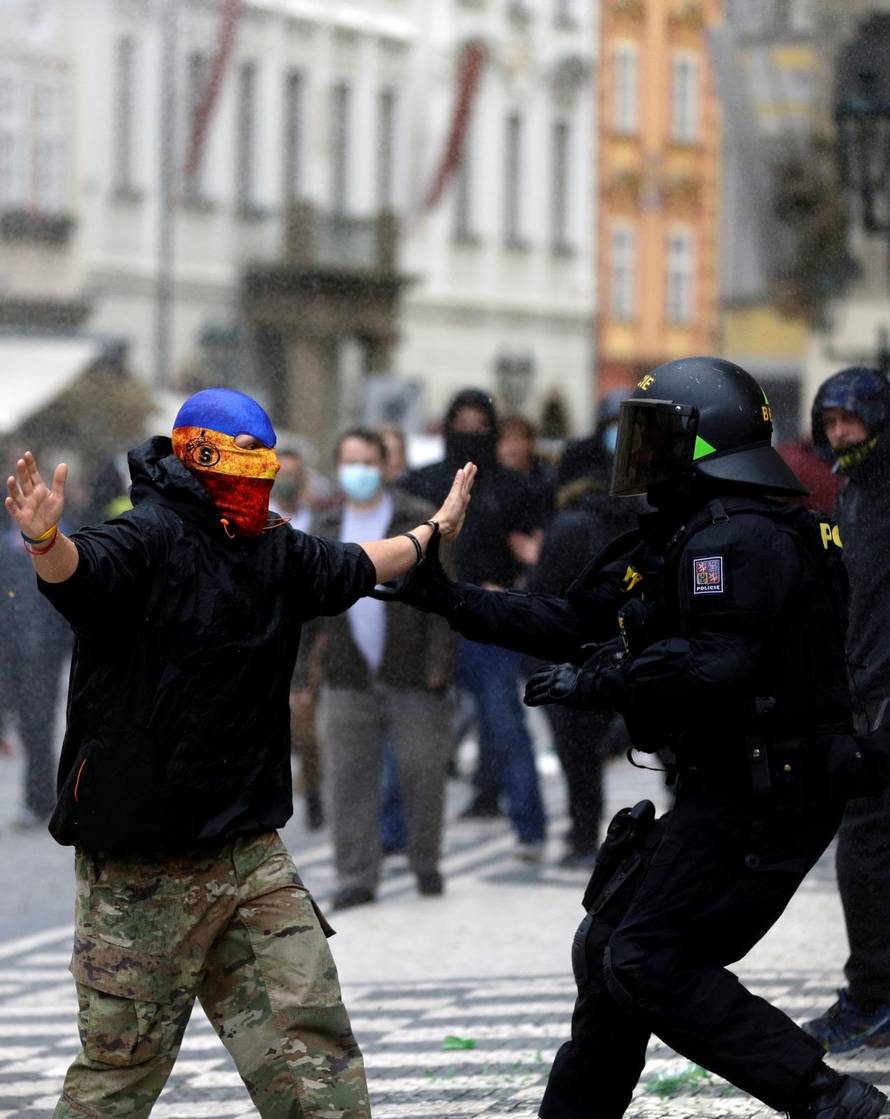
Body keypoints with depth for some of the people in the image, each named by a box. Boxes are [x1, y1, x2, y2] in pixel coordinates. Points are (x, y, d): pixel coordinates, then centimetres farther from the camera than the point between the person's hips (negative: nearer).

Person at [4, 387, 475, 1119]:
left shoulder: (275, 552, 12)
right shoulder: (152, 538, -14)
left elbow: (352, 568, 32)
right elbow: (85, 570, -35)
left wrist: (434, 530, 45)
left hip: (250, 857, 7)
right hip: (141, 862, -7)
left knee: (311, 1038, 6)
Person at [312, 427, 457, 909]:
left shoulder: (421, 522, -1)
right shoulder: (325, 530, 12)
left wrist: (439, 663, -10)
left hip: (412, 677, -3)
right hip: (347, 680, 3)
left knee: (422, 774, 3)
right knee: (349, 779, 0)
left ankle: (426, 864, 20)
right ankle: (356, 877, 6)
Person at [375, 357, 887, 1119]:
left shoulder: (738, 540, -17)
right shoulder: (684, 536, 17)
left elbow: (712, 664, -30)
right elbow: (575, 622, 20)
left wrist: (594, 684, -19)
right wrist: (450, 599, 16)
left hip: (760, 797, -11)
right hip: (727, 792, 11)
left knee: (649, 965, -14)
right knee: (607, 953, 15)